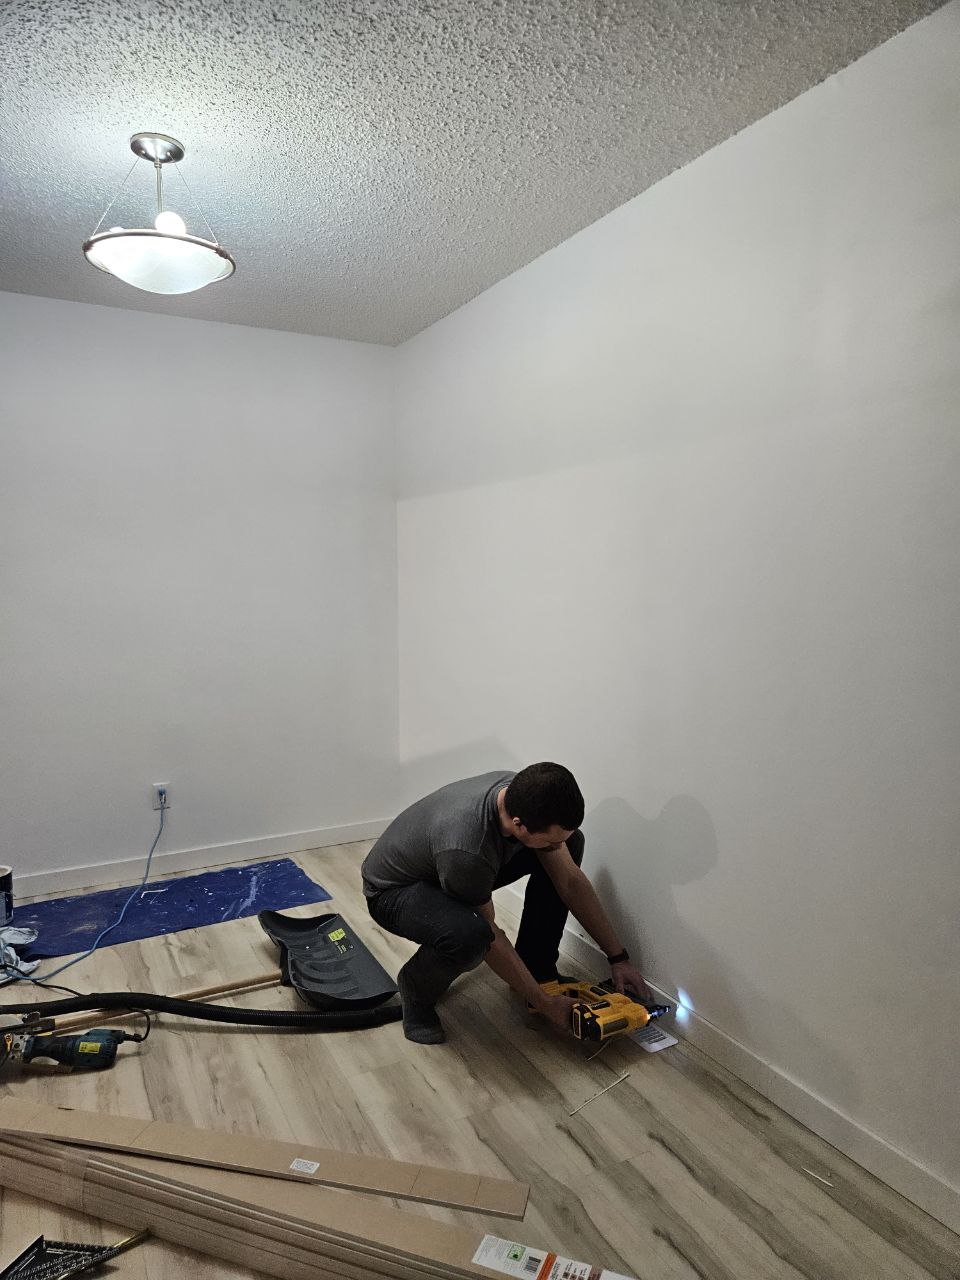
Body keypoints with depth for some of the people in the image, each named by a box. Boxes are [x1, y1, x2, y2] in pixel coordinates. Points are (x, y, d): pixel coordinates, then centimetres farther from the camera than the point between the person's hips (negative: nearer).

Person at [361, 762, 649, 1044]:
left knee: (572, 842, -7)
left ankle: (537, 967, 5)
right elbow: (489, 936, -24)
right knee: (470, 935, -41)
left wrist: (618, 958, -6)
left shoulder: (525, 795, -21)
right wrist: (545, 1004, -15)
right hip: (394, 891, -7)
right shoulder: (466, 850, -42)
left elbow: (571, 881, -8)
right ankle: (417, 984, -6)